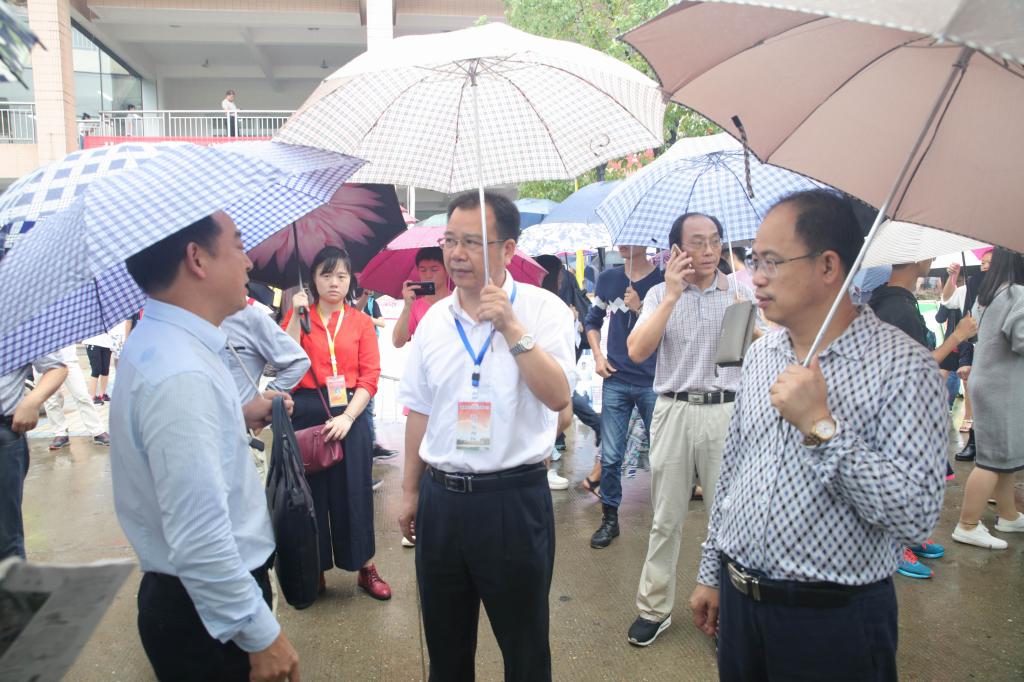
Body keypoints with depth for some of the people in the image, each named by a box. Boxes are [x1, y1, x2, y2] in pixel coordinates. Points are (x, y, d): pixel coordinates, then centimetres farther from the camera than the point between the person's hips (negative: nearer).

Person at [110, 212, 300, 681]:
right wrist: (261, 634, -21)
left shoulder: (156, 342, 4)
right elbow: (199, 539, -30)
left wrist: (240, 418, 9)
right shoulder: (180, 372, -29)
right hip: (207, 609, -9)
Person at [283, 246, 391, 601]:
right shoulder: (297, 315, 6)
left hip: (349, 414, 0)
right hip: (305, 412, 0)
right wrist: (297, 316, -11)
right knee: (309, 490, 7)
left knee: (353, 489, 5)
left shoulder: (361, 322, 5)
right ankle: (314, 569, 25)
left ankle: (366, 568, 20)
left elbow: (369, 377, -2)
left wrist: (348, 416, -13)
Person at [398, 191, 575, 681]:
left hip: (514, 498, -4)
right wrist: (410, 492, 14)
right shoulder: (434, 319, 5)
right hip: (440, 497, 5)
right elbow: (419, 411, 11)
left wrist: (511, 327, -25)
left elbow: (558, 397, -20)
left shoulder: (542, 309, -8)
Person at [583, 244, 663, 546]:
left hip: (653, 382, -2)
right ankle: (610, 518, 20)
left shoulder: (663, 280, -4)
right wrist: (598, 355, 6)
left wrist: (640, 308, -19)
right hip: (615, 379, 3)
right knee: (610, 456, 5)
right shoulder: (607, 279, 7)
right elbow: (592, 321, 18)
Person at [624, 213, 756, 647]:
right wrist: (672, 296, -13)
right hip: (674, 412, 0)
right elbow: (637, 351, -11)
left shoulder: (740, 292, 6)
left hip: (726, 412, 0)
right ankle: (654, 608, 22)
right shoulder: (661, 294, 4)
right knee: (666, 518, 8)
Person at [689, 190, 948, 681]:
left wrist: (822, 428, -27)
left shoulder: (903, 365, -15)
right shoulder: (759, 354, 4)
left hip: (834, 622, -5)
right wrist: (711, 574, 13)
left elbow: (918, 517, -21)